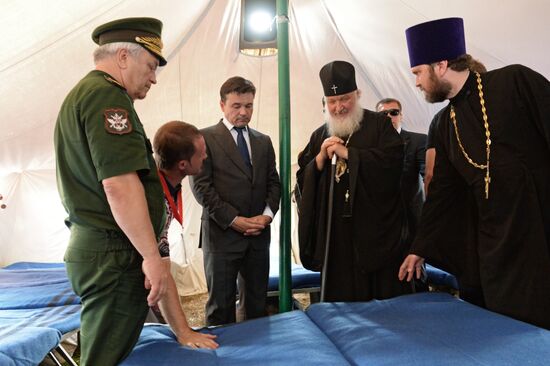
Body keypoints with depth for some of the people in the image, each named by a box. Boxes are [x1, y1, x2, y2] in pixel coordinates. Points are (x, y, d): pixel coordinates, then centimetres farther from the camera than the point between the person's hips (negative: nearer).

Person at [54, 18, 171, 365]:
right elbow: (118, 183, -24)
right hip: (114, 255, -11)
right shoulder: (107, 94, -14)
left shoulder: (83, 92, 20)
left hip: (93, 245, 11)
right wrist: (152, 255, -20)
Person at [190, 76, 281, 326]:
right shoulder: (205, 138, -2)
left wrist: (267, 214, -5)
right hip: (222, 235, -4)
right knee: (221, 306, 6)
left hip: (258, 235, 5)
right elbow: (201, 186, -9)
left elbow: (273, 182, 13)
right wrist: (233, 220, -13)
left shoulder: (263, 141, 14)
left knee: (257, 304, 13)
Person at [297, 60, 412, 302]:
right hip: (336, 234, 4)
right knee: (341, 301, 8)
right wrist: (321, 158, -6)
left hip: (376, 230, -3)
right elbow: (302, 180, 12)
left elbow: (394, 160, -14)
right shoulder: (320, 135, 16)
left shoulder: (379, 125, 3)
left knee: (386, 303, 3)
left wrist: (347, 153, -11)